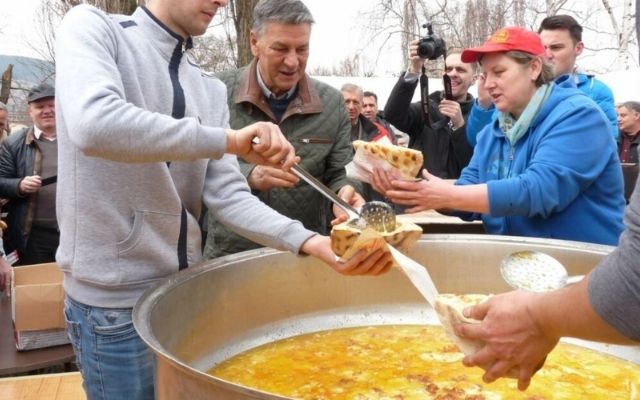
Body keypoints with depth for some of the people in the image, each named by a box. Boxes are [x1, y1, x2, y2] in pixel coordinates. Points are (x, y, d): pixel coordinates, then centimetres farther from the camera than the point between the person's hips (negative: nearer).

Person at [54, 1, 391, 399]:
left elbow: (228, 196, -3)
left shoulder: (211, 89, 6)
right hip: (114, 298, -6)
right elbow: (94, 124, -30)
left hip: (184, 288, 6)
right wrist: (228, 140, -25)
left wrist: (310, 242, -18)